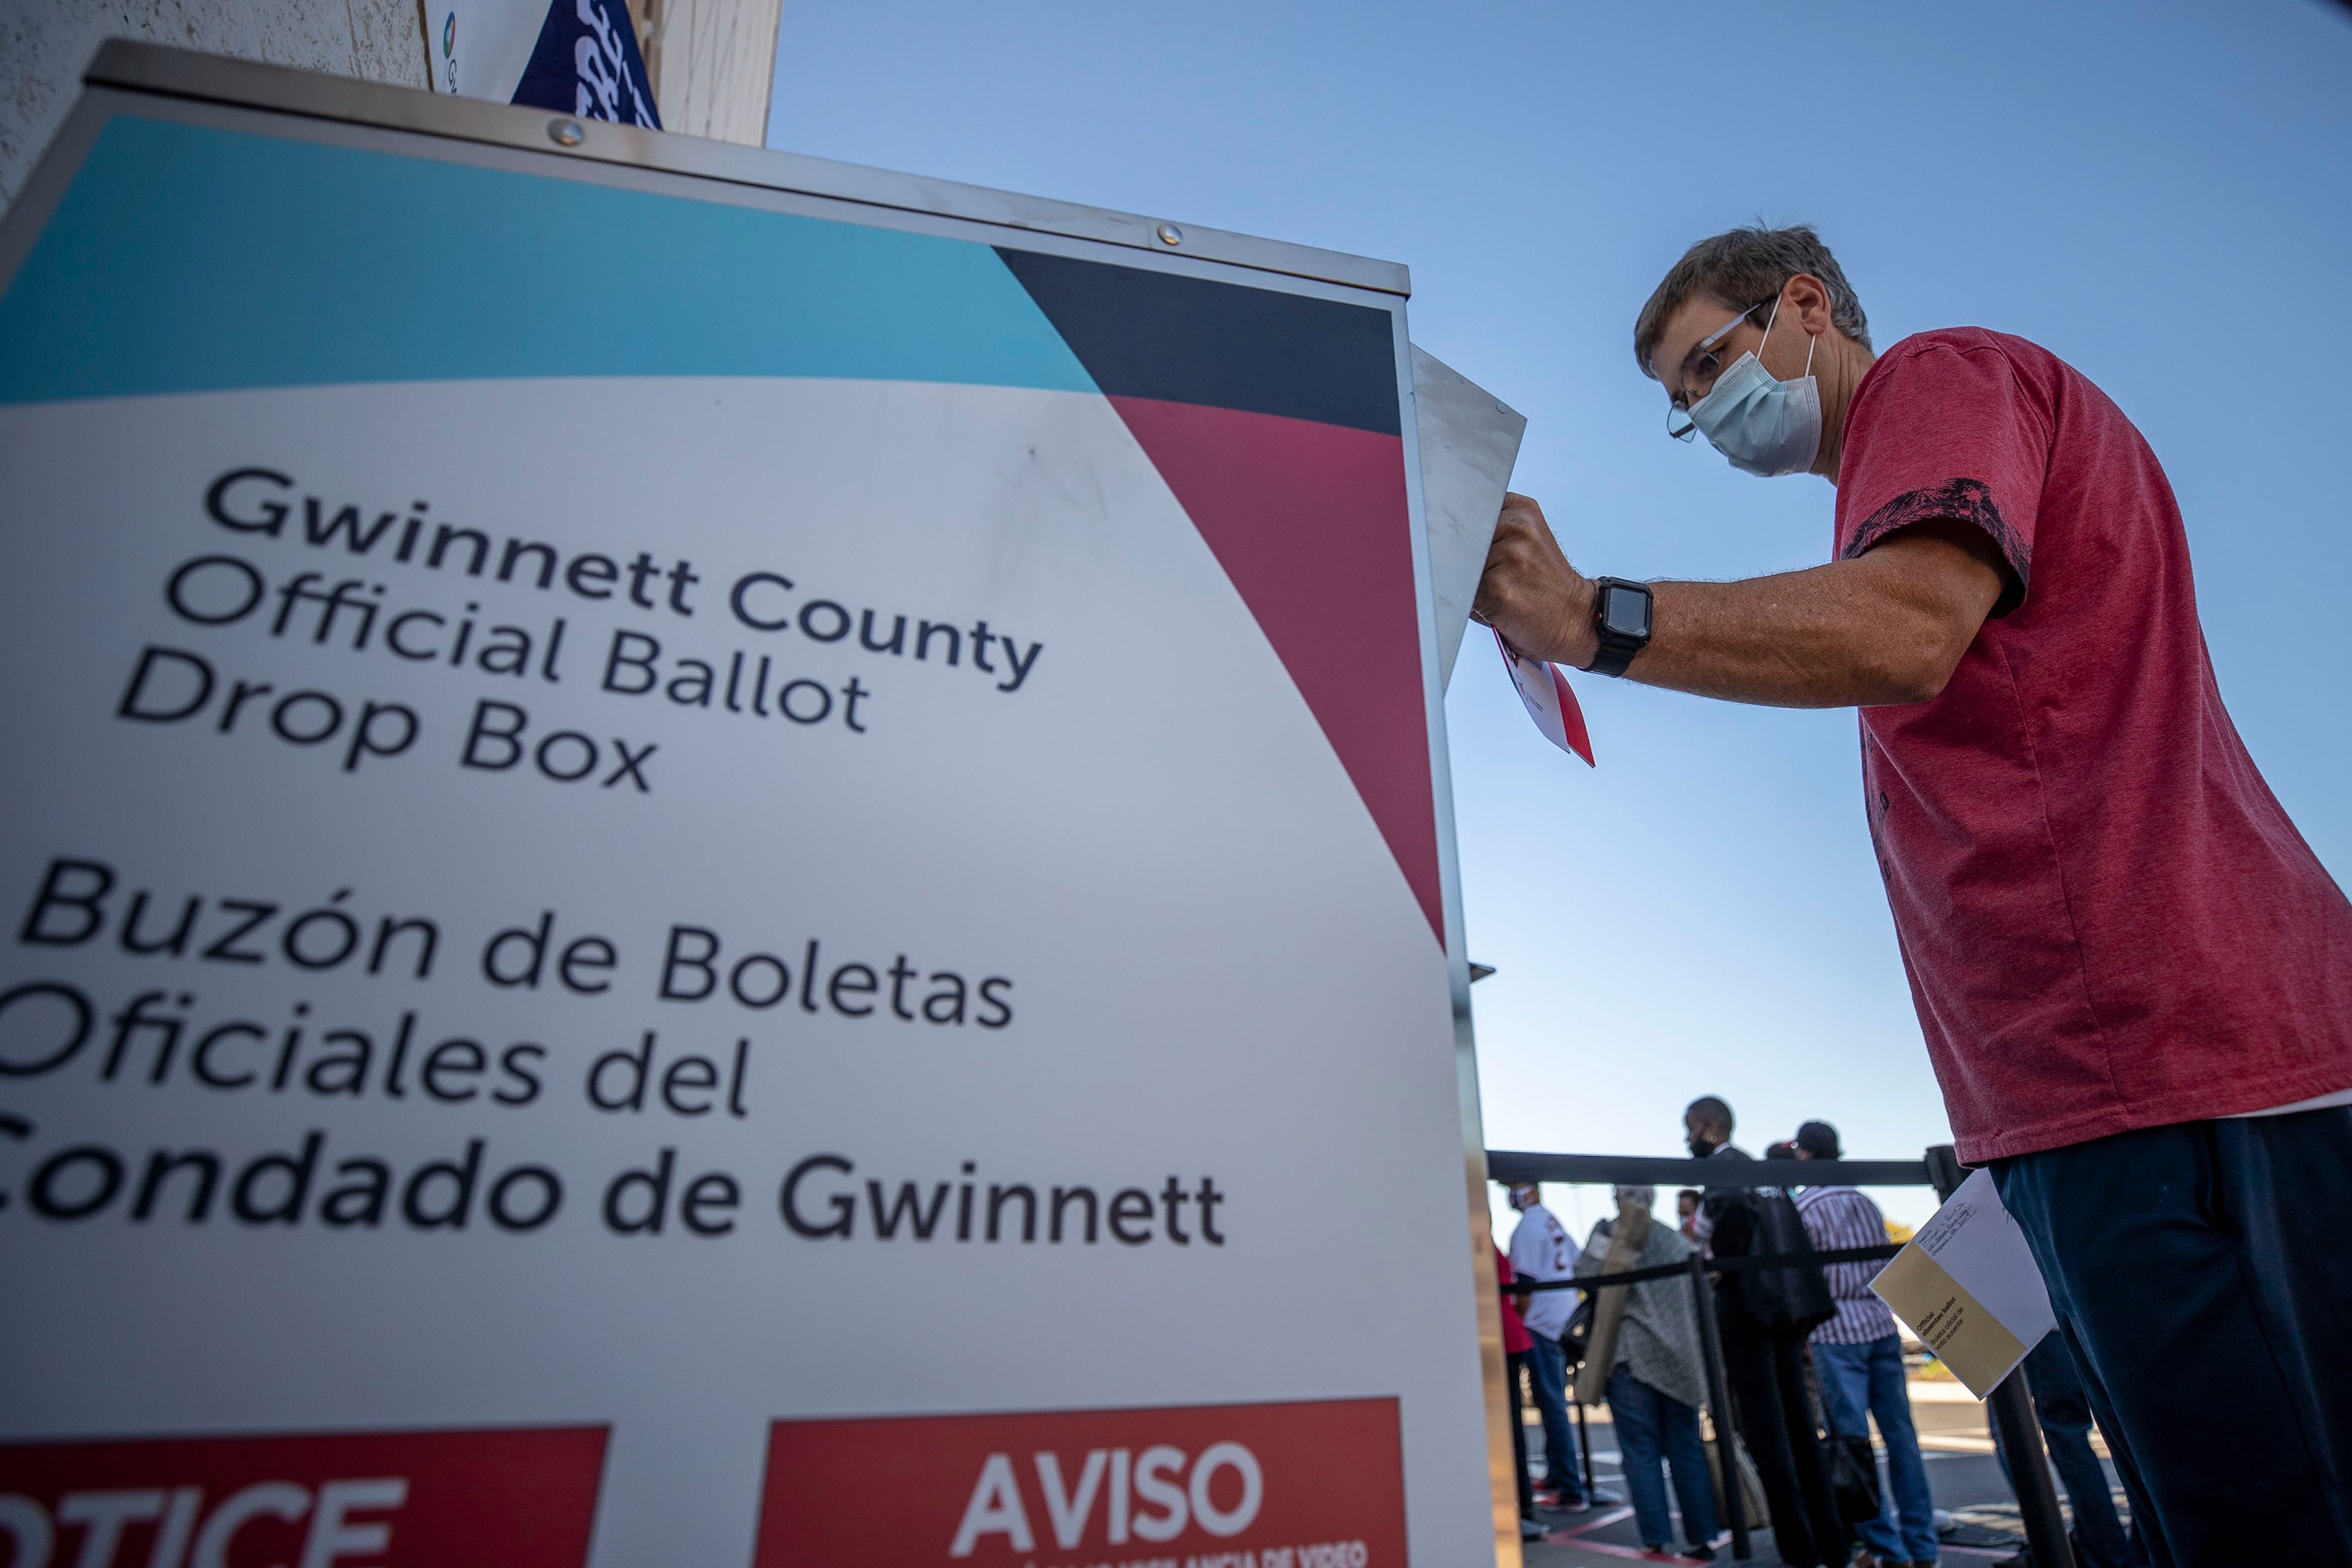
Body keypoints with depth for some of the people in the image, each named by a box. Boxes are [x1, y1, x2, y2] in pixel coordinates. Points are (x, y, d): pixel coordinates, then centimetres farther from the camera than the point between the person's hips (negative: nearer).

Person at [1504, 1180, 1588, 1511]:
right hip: (1565, 1320, 9)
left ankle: (1570, 1492, -2)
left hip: (1541, 1324, -9)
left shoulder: (1527, 1228, -14)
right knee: (1555, 1404, 18)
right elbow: (1576, 1266, 17)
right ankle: (1555, 1477, 28)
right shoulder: (1554, 1222, 10)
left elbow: (1525, 1285, -16)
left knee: (1552, 1407, -4)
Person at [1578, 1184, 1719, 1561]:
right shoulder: (1677, 1240, 9)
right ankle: (1703, 1539, 14)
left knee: (1642, 1452, 2)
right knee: (1687, 1450, 11)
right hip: (1679, 1359, 4)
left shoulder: (1608, 1232, -4)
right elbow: (1699, 1300, 12)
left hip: (1631, 1357, -4)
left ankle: (1657, 1543, 2)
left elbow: (1587, 1279, -16)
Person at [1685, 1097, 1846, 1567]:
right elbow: (1791, 1229, 14)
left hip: (1746, 1303, -9)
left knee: (1764, 1429, -2)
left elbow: (1734, 1207, -26)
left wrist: (1721, 1267, -11)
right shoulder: (1759, 1168, 17)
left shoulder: (1720, 1168, -9)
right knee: (1798, 1423, 13)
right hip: (1787, 1303, 9)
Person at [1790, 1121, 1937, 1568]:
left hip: (1836, 1333, -6)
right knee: (1900, 1434, 9)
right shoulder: (1866, 1203, 10)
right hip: (1881, 1325, 6)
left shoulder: (1802, 1209, -9)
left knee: (1854, 1442, 0)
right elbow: (1885, 1265, 14)